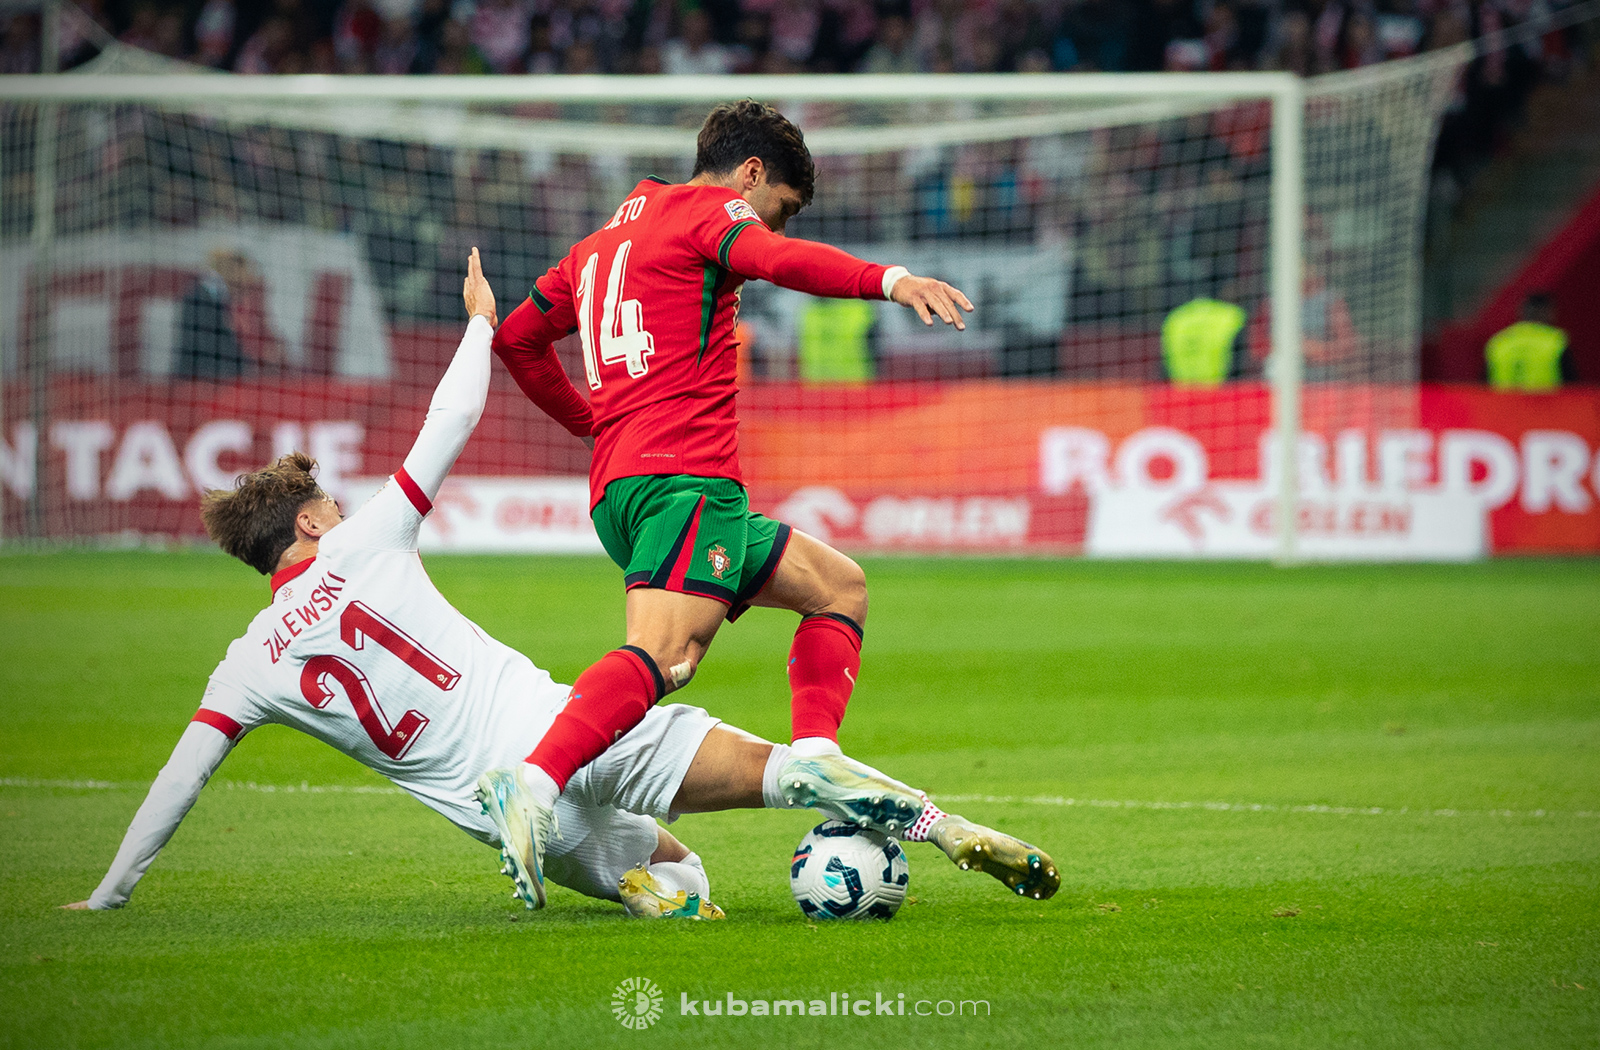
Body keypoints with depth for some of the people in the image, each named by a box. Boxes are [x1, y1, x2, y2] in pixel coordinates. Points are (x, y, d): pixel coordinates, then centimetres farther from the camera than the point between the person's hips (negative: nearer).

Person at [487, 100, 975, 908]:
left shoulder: (604, 241, 30)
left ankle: (816, 758, -2)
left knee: (840, 585, 17)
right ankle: (532, 787, -44)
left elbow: (516, 337, 38)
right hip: (683, 476, -9)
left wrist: (593, 425, 45)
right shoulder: (707, 211, 6)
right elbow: (779, 260, -17)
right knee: (662, 654, -26)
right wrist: (888, 281, -30)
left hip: (617, 481, 9)